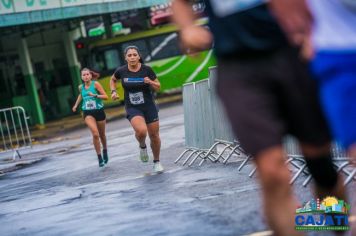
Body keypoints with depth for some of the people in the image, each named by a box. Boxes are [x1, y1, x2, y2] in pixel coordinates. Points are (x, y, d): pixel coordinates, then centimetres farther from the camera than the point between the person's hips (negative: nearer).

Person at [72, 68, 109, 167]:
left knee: (102, 134, 16)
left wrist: (95, 95, -27)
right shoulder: (81, 87, 2)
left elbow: (105, 97, -14)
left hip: (99, 111, -1)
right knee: (95, 134, -20)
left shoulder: (96, 84, -10)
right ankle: (100, 158, -15)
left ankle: (105, 151, 47)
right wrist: (76, 105, 20)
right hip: (88, 113, 1)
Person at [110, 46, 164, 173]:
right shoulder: (121, 71, -6)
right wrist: (113, 91, 0)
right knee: (141, 131, -28)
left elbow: (158, 87, 0)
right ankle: (142, 146, 7)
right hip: (132, 108, -1)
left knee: (154, 136, 7)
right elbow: (112, 80, 16)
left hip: (149, 106, 1)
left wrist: (150, 82, -20)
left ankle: (157, 162, 31)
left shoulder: (147, 70, -9)